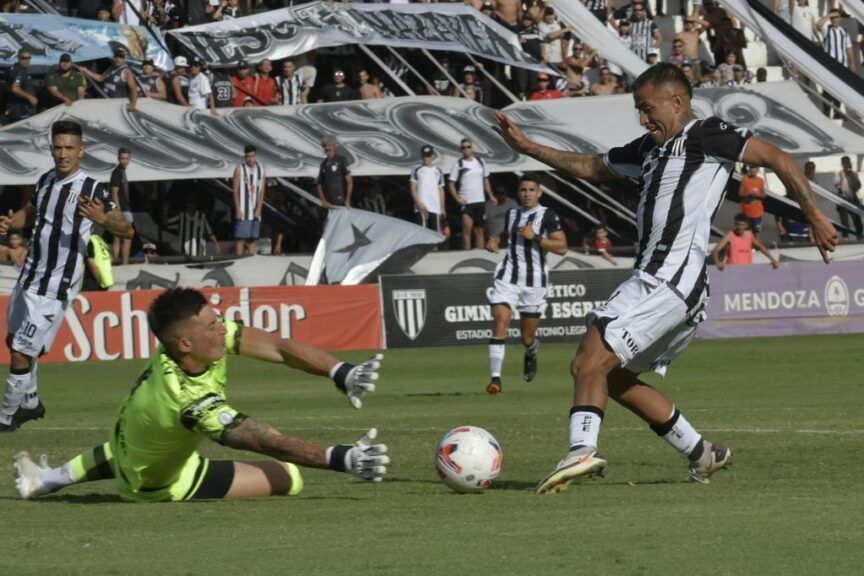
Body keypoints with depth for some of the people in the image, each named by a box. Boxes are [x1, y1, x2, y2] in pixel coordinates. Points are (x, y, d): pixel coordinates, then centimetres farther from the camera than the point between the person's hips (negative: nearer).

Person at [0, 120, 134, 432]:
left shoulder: (92, 189, -15)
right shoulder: (46, 180, 6)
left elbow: (127, 230, -17)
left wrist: (103, 220, -38)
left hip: (55, 288, -8)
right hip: (30, 276, 8)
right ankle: (29, 402, 42)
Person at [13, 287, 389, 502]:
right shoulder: (191, 401, -46)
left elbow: (278, 347, -28)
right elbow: (271, 444, -48)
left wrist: (342, 373, -38)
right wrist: (341, 459, -56)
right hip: (161, 484, -7)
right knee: (289, 477, -10)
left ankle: (49, 480, 51)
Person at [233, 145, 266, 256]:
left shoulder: (261, 170, 9)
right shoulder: (239, 170, 0)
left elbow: (262, 191, 6)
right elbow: (235, 190, -3)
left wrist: (258, 209, -6)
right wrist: (238, 209, -12)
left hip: (255, 212, 4)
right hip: (242, 211, -4)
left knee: (253, 238, 7)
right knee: (240, 238, -7)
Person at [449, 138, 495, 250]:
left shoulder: (480, 162, 8)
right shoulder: (458, 164, -3)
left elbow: (486, 180, 17)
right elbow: (451, 184, -4)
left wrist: (490, 196, 8)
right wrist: (457, 198, -17)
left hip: (480, 202, 4)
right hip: (466, 202, -4)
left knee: (479, 230, 9)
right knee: (467, 228, -15)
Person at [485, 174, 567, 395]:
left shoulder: (548, 216, -4)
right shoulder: (512, 213, 12)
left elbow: (562, 247, -11)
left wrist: (535, 237, -19)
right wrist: (495, 239, 11)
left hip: (534, 282, -3)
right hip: (508, 277, 3)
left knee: (527, 338, 7)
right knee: (500, 325, -17)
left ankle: (531, 353, 46)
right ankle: (495, 378, -18)